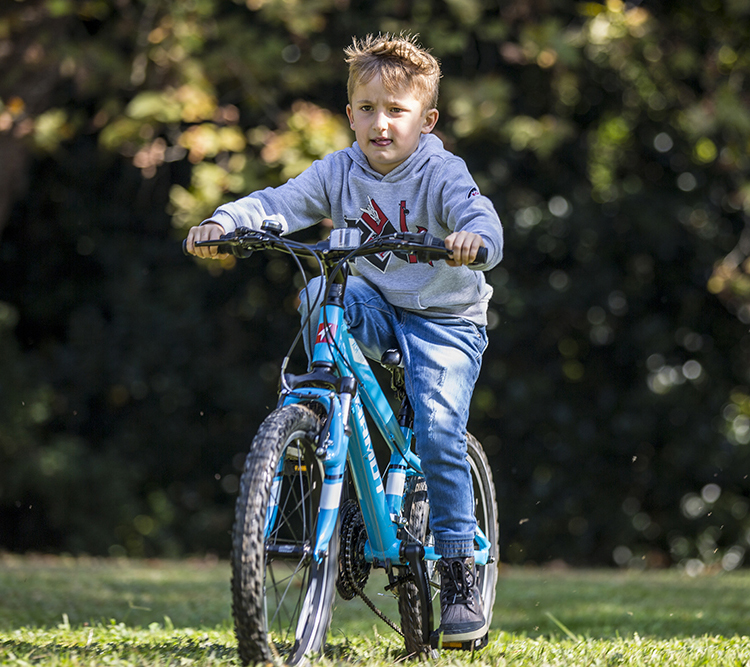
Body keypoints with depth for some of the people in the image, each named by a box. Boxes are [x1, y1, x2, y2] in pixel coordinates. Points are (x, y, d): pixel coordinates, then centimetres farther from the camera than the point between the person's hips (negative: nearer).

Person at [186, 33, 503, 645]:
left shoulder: (442, 174, -15)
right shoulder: (338, 173, -3)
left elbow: (482, 219, -31)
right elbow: (278, 204, -11)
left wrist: (473, 240, -55)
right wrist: (224, 222, -31)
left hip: (443, 319, -3)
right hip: (376, 305, 4)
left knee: (438, 433, -20)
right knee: (319, 294, -30)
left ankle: (460, 569, -7)